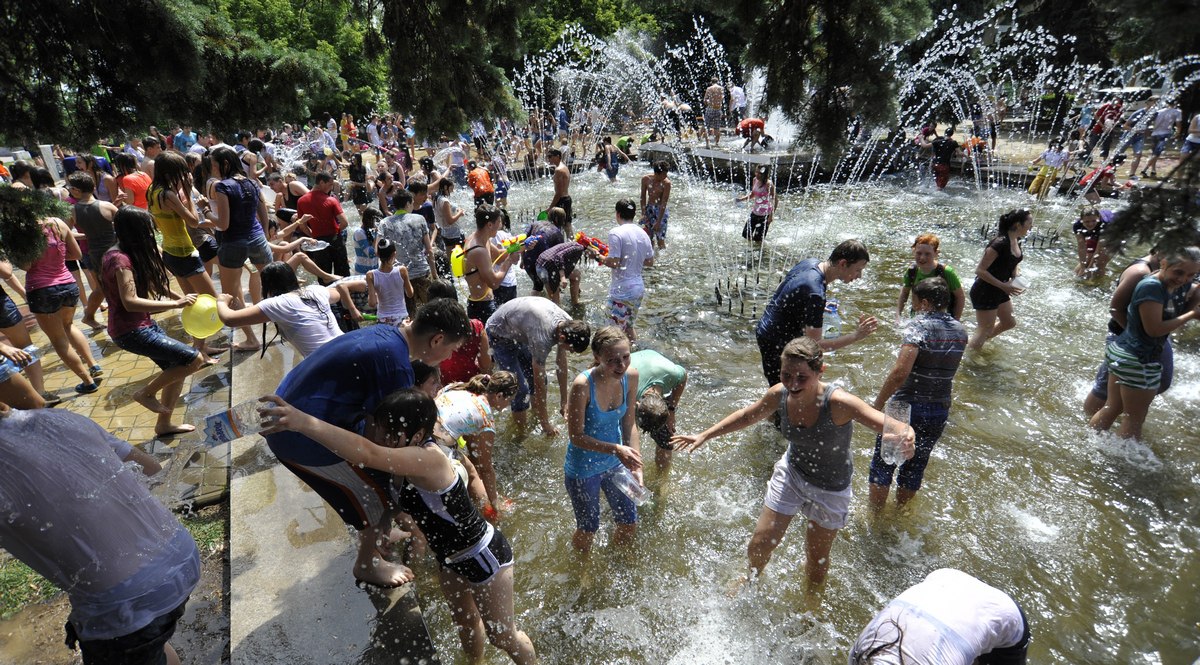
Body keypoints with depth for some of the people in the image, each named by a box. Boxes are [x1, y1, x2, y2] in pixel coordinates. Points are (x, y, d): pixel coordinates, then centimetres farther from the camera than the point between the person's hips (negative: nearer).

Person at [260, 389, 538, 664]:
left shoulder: (427, 460, -36)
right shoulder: (401, 467, -9)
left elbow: (368, 454, -52)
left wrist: (303, 422, -59)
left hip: (483, 555, -8)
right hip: (449, 557, 8)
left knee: (503, 637, 14)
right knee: (465, 622, 30)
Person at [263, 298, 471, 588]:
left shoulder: (386, 334, 2)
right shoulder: (395, 363, -27)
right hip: (305, 439, -9)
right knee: (380, 493, 6)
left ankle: (376, 534, 47)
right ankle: (367, 564, 29)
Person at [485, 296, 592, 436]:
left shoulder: (567, 324, -18)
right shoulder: (542, 337, -40)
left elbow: (561, 363, -6)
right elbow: (539, 384, -30)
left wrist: (564, 402, -2)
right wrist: (546, 424, -21)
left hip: (519, 333, 8)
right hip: (499, 336, -7)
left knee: (538, 379, 7)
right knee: (521, 389, -13)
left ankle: (536, 420, 28)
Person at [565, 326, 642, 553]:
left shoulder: (631, 376, -16)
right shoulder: (582, 385, -32)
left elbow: (628, 424, -4)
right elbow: (576, 436, -23)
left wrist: (636, 463, -11)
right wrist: (616, 449, -31)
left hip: (614, 463, 5)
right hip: (583, 468, -5)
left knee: (629, 524, 19)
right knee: (588, 529, 17)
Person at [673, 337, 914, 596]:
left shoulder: (838, 403, -36)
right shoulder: (779, 394, -21)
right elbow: (747, 416, -2)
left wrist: (905, 437, -60)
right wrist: (704, 436, 3)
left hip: (830, 490, -3)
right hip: (791, 473, 3)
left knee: (816, 558, 19)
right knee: (760, 544, 14)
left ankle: (810, 600, 53)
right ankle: (752, 578, 50)